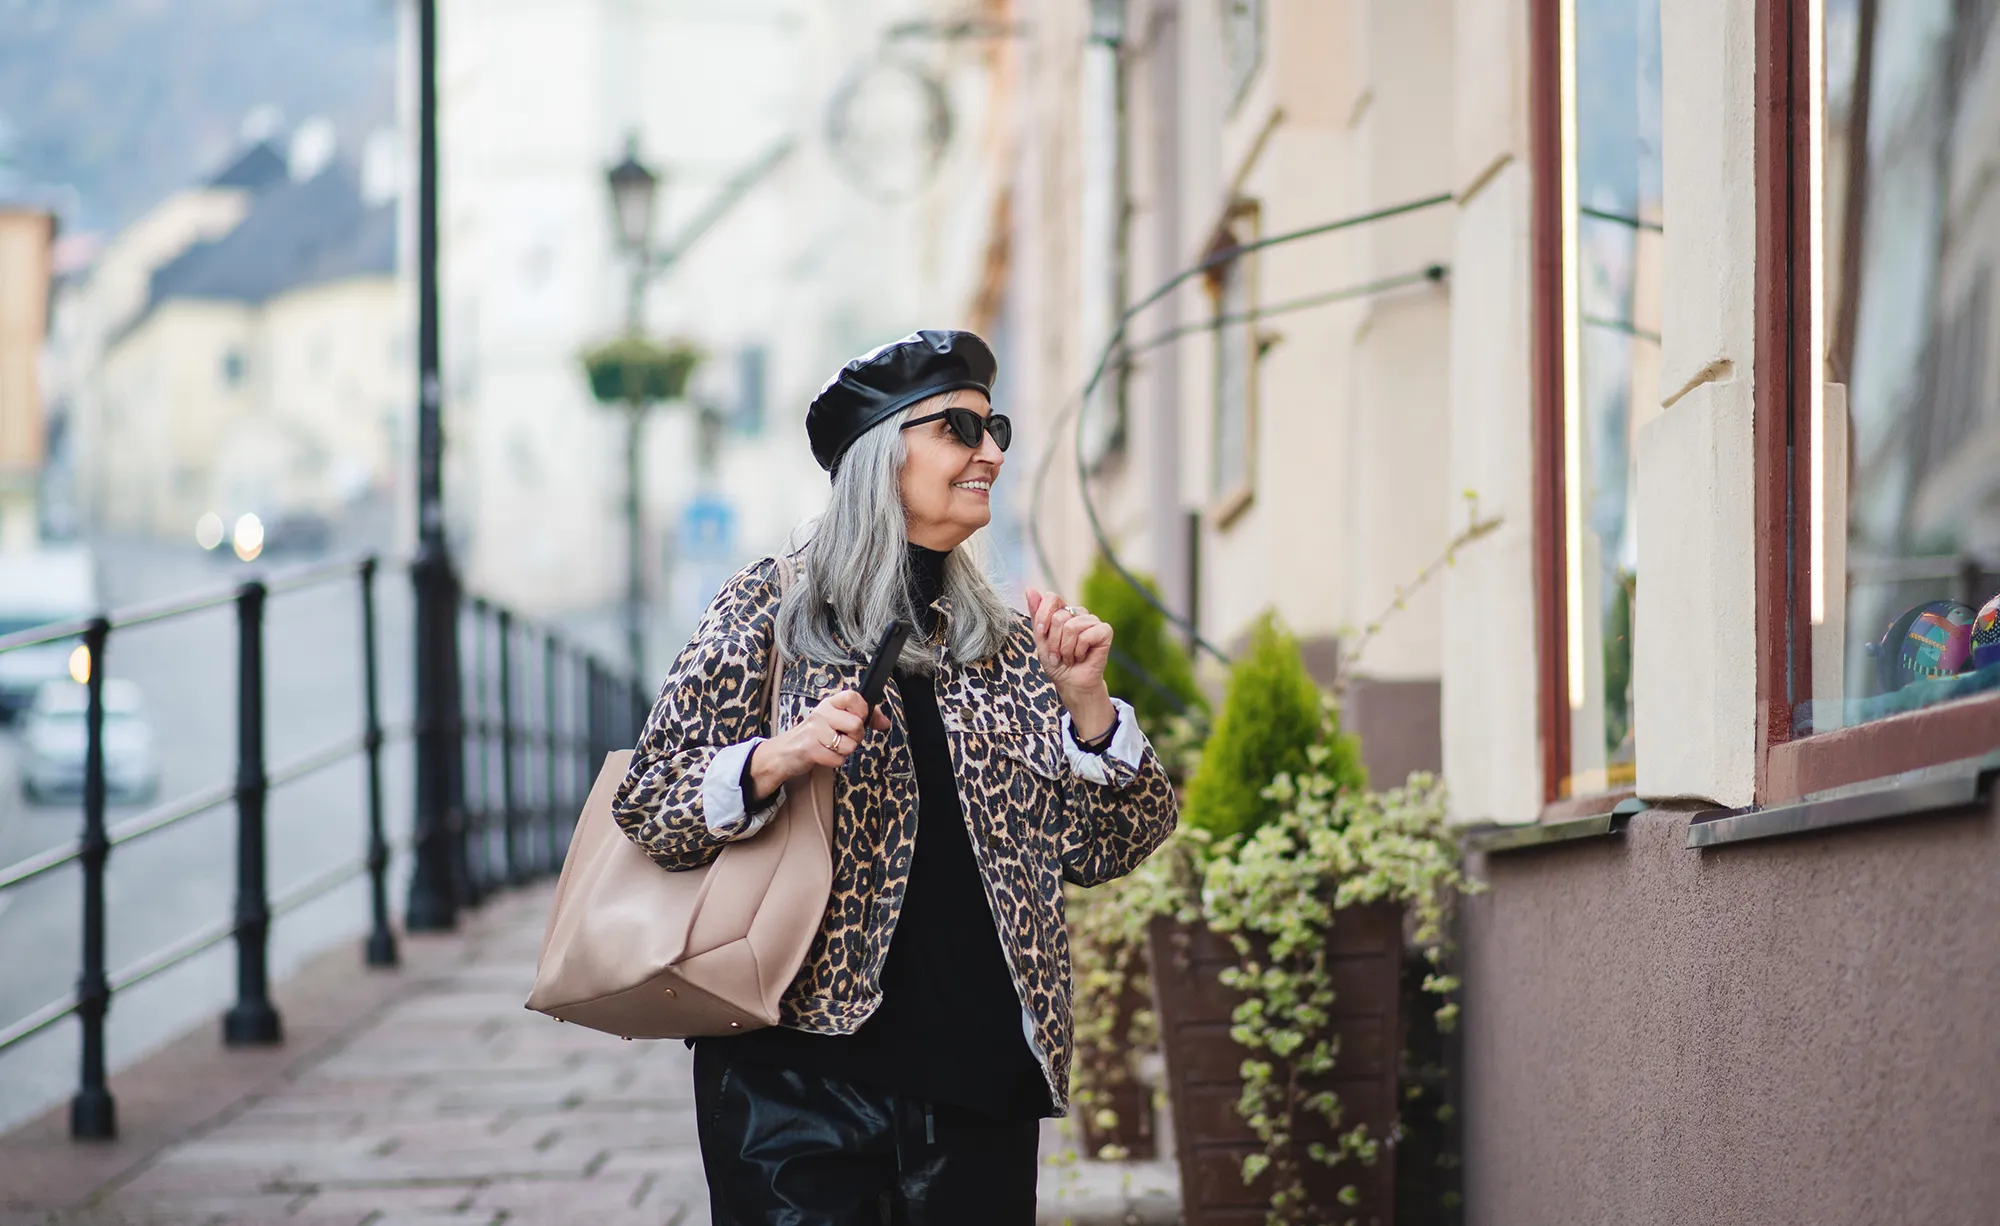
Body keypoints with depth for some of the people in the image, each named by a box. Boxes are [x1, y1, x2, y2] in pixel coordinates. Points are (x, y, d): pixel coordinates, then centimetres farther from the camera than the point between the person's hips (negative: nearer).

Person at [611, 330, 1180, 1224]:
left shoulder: (1007, 647, 13)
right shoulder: (772, 608, 2)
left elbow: (1105, 848, 9)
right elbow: (645, 806, -2)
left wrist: (1084, 701, -6)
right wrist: (775, 760, -20)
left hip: (982, 1082, 4)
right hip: (803, 1070, -4)